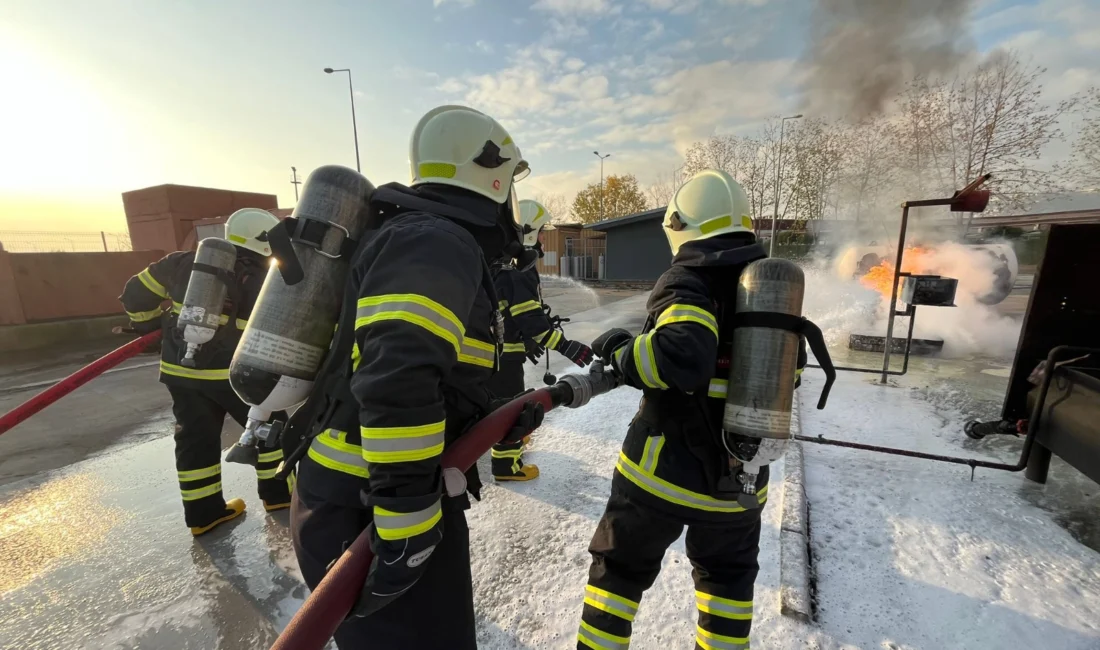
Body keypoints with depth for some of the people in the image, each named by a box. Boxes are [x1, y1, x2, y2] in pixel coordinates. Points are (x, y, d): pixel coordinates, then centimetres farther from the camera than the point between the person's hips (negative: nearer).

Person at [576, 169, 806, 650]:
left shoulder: (688, 280, -16)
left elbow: (682, 356, -33)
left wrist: (619, 351, -17)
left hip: (663, 469, -5)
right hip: (740, 474, 6)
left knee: (622, 566, 17)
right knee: (728, 573, 28)